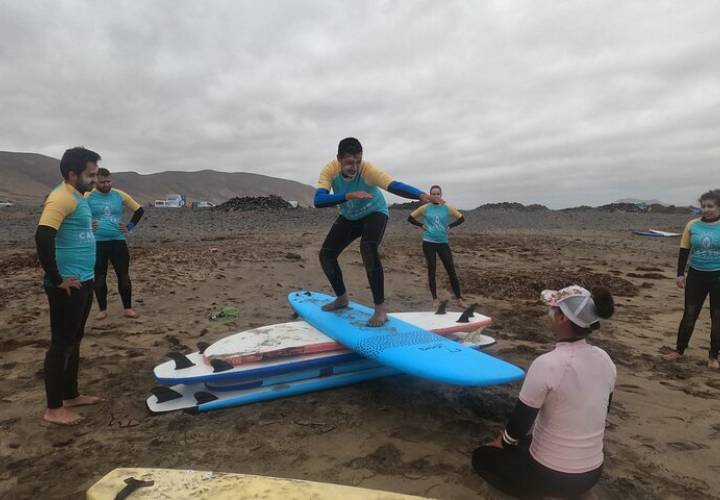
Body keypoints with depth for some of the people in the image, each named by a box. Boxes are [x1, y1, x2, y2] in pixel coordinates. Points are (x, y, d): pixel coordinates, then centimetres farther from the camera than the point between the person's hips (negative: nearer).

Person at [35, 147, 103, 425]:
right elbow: (42, 237, -28)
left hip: (83, 282, 10)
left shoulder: (78, 197, 13)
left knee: (74, 341, 17)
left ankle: (71, 395, 30)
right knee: (61, 344, -1)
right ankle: (54, 409, 11)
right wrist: (57, 279, -20)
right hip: (68, 286, -10)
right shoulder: (62, 198, -17)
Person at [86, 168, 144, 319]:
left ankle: (128, 308, 14)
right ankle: (103, 309, 19)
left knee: (124, 276, 3)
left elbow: (139, 210, 11)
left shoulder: (120, 195, 2)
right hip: (97, 243, -1)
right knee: (99, 278, 7)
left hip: (118, 242, 1)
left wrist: (130, 227, 5)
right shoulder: (88, 197, -5)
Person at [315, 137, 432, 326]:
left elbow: (393, 185, -51)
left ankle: (381, 308, -22)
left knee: (368, 249, -31)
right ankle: (342, 298, 24)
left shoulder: (368, 169, -34)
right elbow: (318, 200, -42)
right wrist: (348, 195, -57)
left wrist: (421, 195, -70)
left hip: (374, 213, -4)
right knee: (326, 255, -1)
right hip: (349, 217, 4)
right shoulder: (330, 170, -27)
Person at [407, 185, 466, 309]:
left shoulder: (447, 208, 2)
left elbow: (461, 218, 11)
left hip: (443, 243, 1)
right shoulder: (425, 208, -1)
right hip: (428, 243, -1)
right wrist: (422, 225, -4)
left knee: (451, 270, -1)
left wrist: (449, 226, -1)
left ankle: (459, 299, 6)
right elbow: (410, 218, 6)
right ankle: (435, 299, 12)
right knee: (431, 270, 3)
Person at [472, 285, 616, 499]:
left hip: (551, 475, -7)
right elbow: (596, 415, 8)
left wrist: (503, 441, 5)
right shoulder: (604, 360, -6)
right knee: (525, 441, 33)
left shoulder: (547, 364, -27)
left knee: (481, 456, 17)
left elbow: (520, 422, -17)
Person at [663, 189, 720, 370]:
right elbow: (684, 251, 4)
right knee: (689, 314, 7)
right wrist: (680, 274, 0)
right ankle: (679, 350, 19)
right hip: (696, 275, 2)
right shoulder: (692, 225, -1)